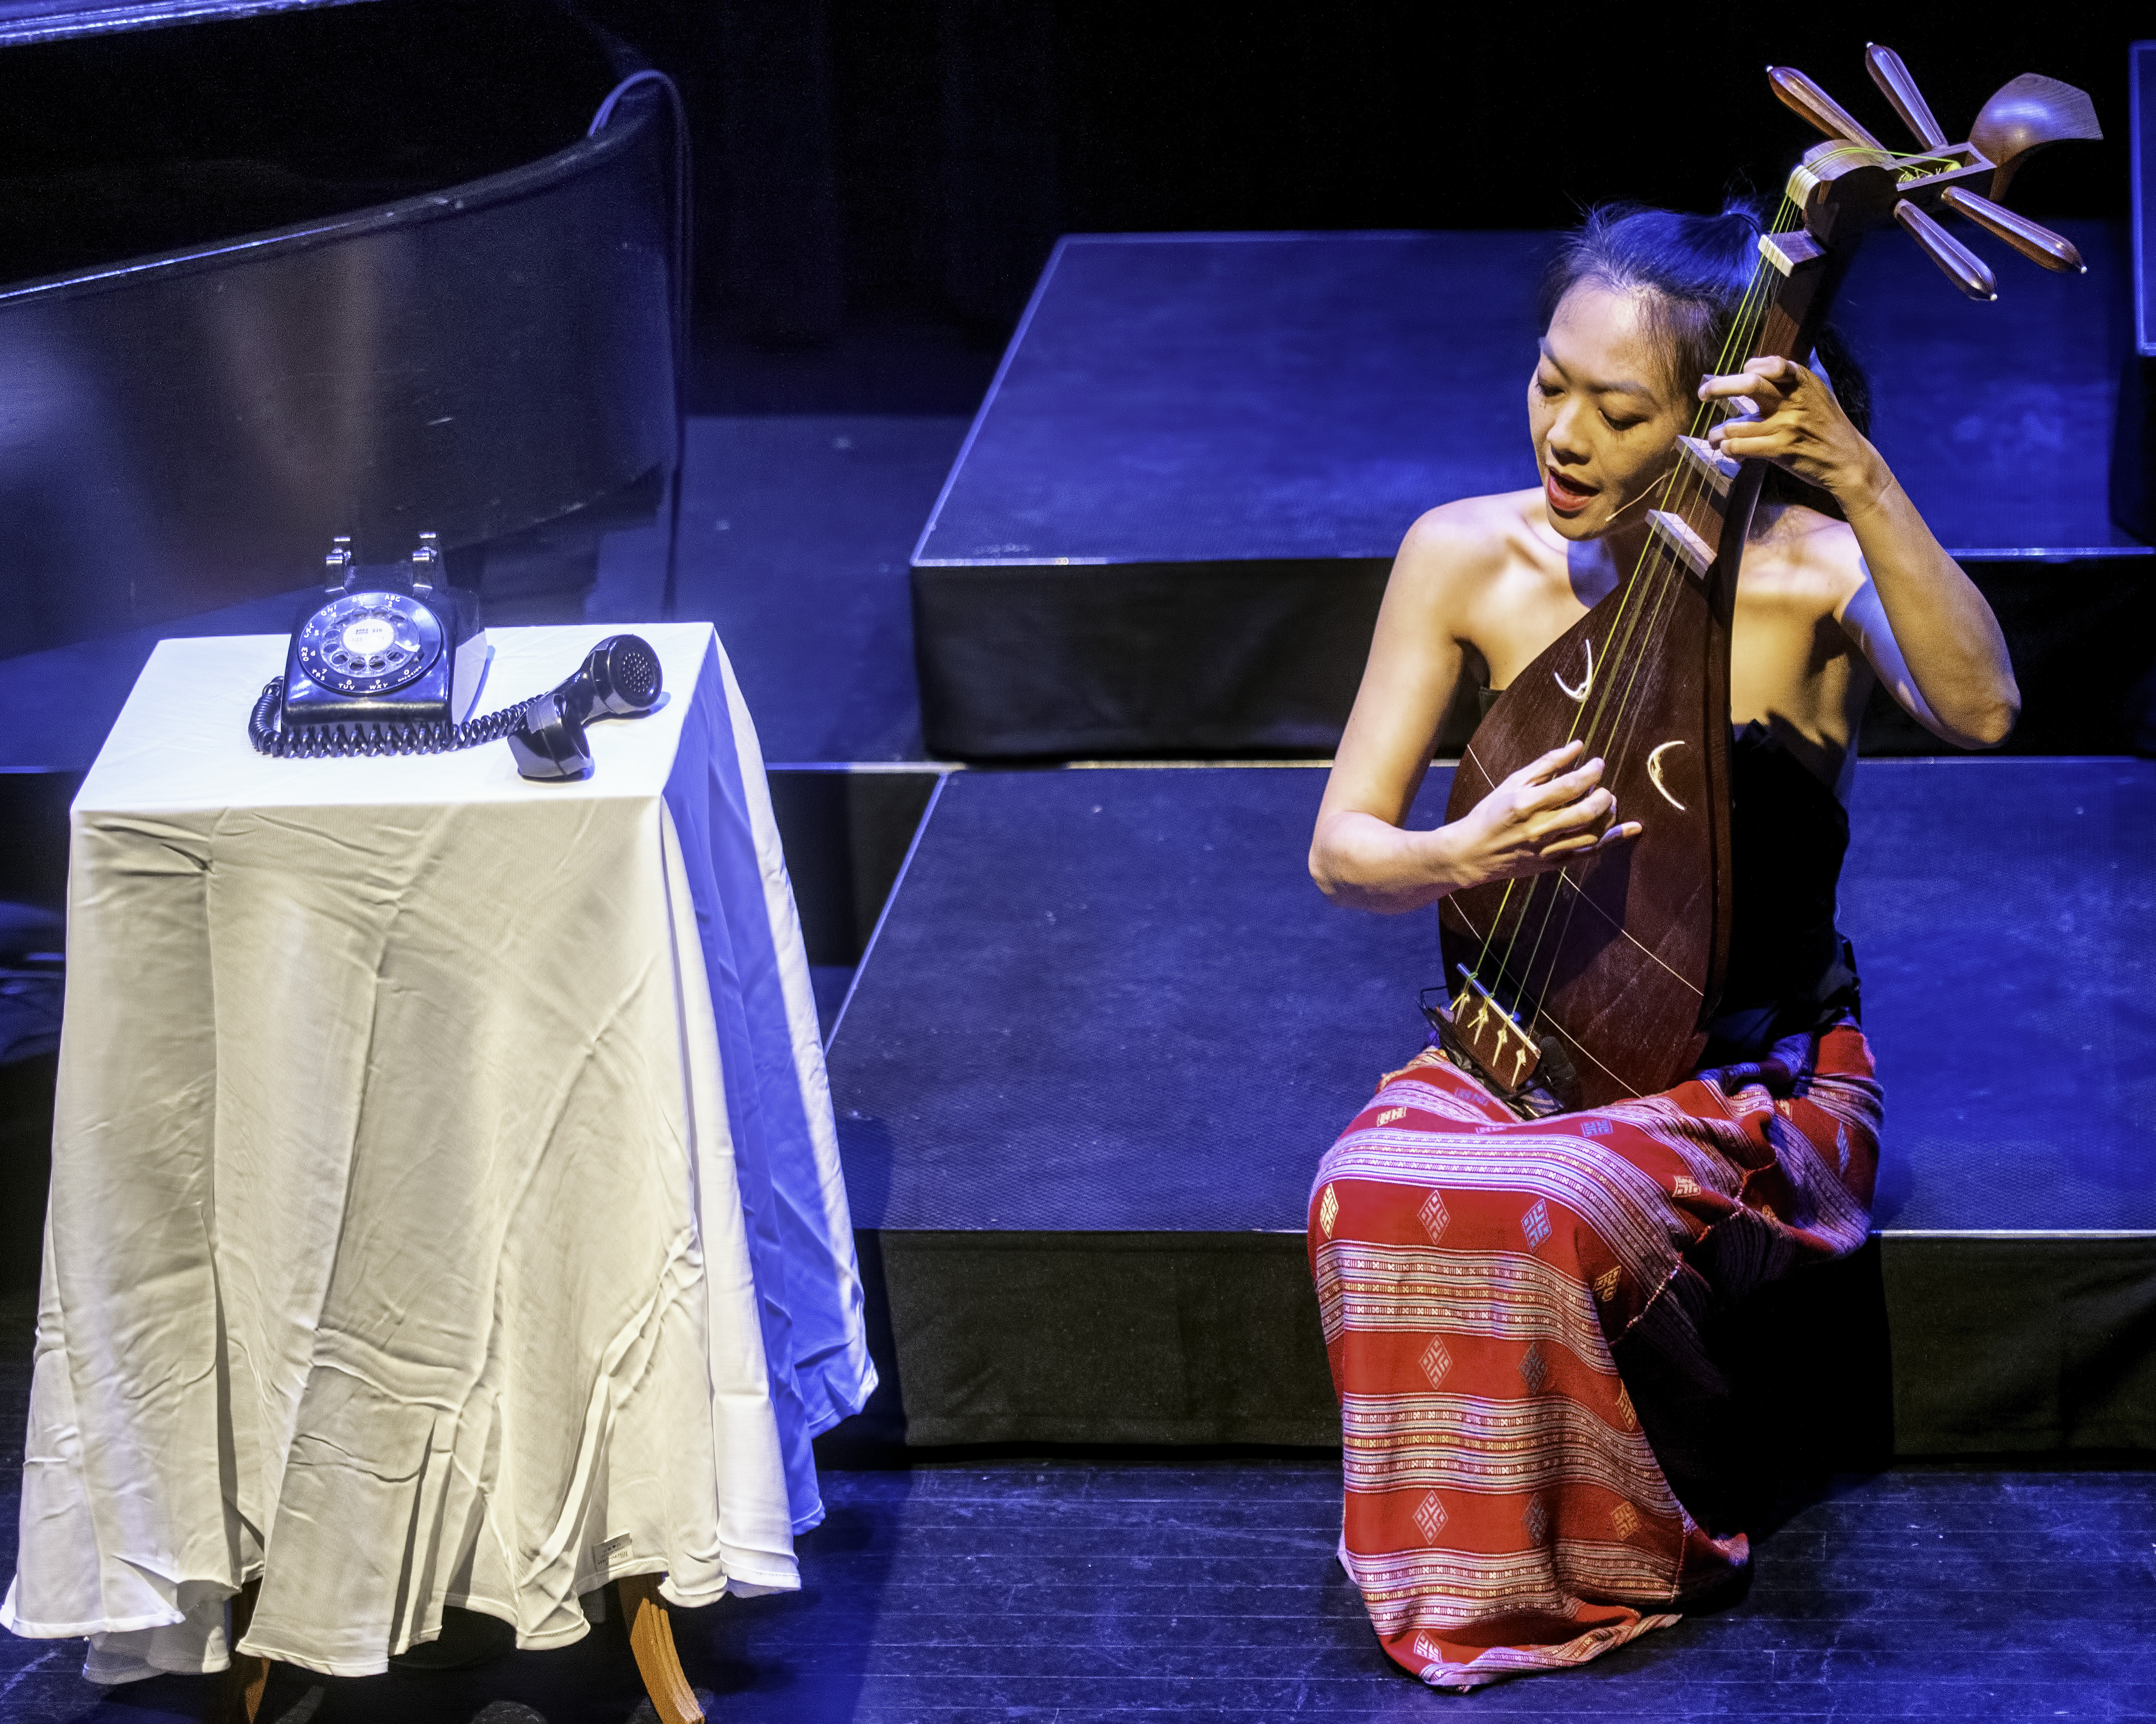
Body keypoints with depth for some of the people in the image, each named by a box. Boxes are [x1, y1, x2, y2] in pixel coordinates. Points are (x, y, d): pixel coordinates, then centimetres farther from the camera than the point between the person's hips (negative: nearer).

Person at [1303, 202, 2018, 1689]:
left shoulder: (1810, 568, -12)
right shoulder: (1471, 558, -4)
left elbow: (1979, 711, -33)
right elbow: (1343, 850, -2)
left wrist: (1861, 480, -41)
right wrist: (1465, 857, -25)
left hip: (1758, 1077, -3)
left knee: (1557, 1208, -33)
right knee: (1378, 1190, -30)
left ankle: (1660, 1540, -4)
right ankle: (1468, 1562, -7)